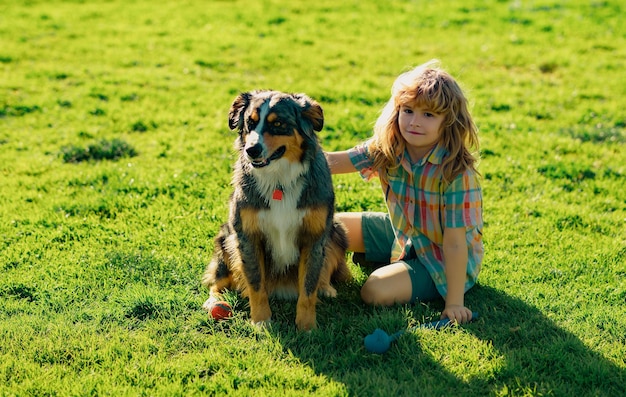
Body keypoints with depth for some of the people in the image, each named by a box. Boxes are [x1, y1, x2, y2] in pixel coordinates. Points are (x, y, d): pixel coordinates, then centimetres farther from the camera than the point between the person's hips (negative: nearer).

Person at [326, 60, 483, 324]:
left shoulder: (456, 172, -31)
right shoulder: (387, 149, -13)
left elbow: (455, 242, -31)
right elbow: (332, 161, -12)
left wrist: (454, 302, -30)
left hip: (440, 259, -6)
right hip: (401, 235, 6)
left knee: (376, 291, -25)